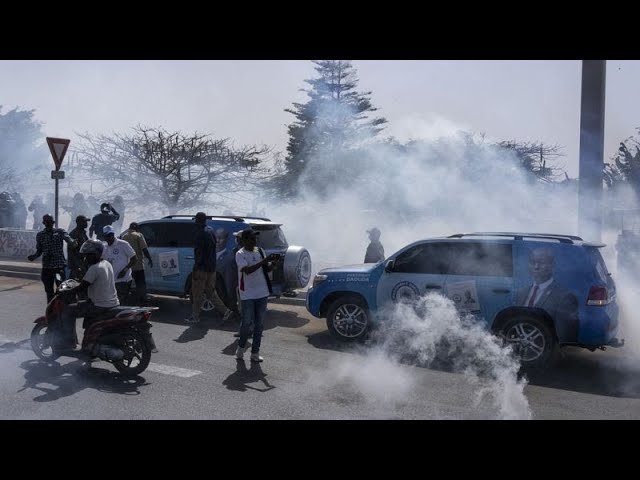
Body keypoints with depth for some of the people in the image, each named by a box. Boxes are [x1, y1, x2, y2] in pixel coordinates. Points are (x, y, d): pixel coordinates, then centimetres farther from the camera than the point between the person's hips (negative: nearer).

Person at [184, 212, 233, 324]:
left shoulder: (200, 234, -16)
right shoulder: (211, 232, 13)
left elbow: (199, 252, -19)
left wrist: (195, 268, -16)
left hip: (202, 268, -9)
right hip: (211, 267, 9)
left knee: (197, 294, 2)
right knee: (210, 292, 14)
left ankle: (195, 317, 10)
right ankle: (225, 311, 8)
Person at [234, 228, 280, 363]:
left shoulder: (260, 251, 8)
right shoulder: (240, 254, -10)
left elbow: (267, 269, 11)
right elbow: (248, 270, -24)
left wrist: (273, 262, -10)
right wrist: (264, 261, -29)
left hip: (262, 293, 5)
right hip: (247, 295, -5)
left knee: (259, 324, 7)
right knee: (247, 323, 1)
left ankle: (255, 353, 16)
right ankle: (241, 347, 25)